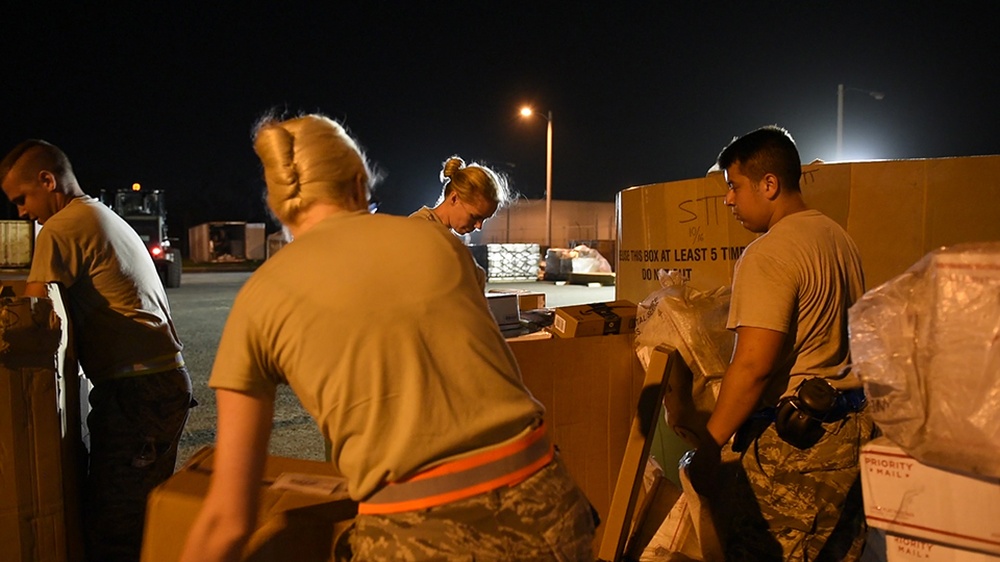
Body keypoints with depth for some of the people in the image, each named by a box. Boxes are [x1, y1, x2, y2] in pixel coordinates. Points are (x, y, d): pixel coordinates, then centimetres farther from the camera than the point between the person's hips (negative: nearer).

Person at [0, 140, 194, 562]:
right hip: (169, 383, 10)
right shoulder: (108, 219, 23)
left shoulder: (60, 229, -6)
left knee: (110, 524, -6)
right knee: (141, 513, 14)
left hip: (136, 393, -10)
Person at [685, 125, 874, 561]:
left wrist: (707, 451, -17)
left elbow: (753, 365, -24)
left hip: (793, 443, -9)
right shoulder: (839, 237, 11)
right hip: (854, 428, 10)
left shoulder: (769, 253, -17)